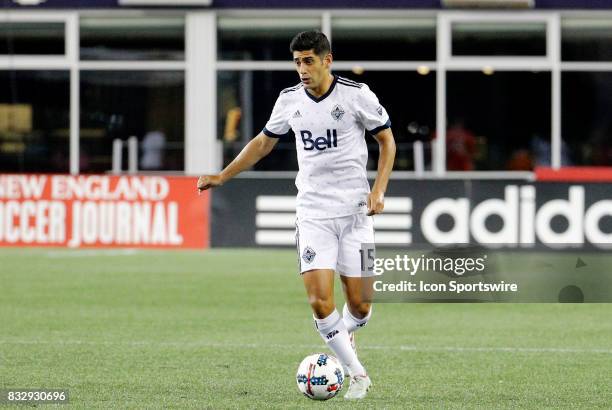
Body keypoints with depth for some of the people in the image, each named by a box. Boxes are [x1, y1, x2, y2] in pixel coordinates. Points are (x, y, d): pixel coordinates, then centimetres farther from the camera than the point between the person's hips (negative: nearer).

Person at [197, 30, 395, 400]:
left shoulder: (356, 94, -6)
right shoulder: (290, 100, 4)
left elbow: (387, 140, 4)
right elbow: (264, 143, 18)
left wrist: (378, 189, -7)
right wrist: (222, 177, 13)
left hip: (354, 211, -2)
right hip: (312, 213, 2)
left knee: (360, 305, -2)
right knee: (320, 301, -14)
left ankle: (344, 338, 34)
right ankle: (357, 373, 1)